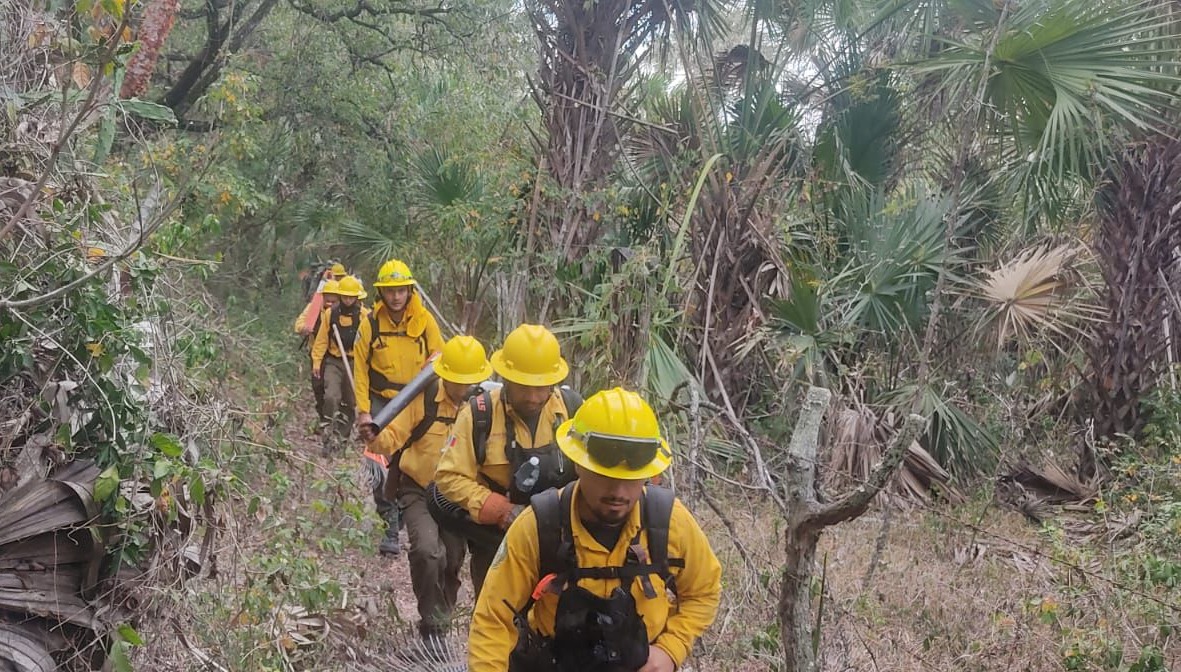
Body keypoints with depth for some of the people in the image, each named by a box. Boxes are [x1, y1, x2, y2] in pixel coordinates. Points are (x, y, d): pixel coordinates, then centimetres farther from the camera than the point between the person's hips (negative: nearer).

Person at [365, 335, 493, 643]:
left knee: (453, 560, 15)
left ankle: (441, 620, 42)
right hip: (419, 491, -3)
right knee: (427, 552, -25)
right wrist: (376, 436, -36)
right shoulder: (422, 400, -16)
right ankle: (432, 623, -4)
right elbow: (389, 440, -15)